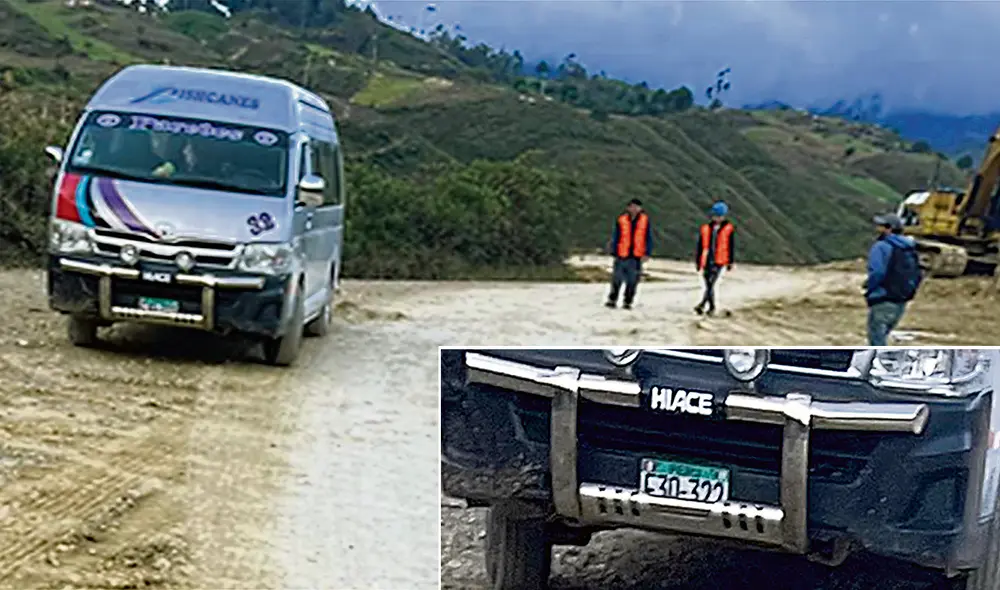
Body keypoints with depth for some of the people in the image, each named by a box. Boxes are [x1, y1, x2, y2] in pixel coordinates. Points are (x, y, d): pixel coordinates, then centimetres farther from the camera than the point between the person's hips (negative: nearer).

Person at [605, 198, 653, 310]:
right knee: (617, 279, -1)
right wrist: (614, 253, 1)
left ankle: (627, 302, 13)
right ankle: (612, 300, 10)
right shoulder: (621, 220, 0)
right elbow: (615, 237, 4)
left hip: (637, 256, 1)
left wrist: (647, 253, -1)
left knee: (632, 281, 4)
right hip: (622, 256, -1)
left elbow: (648, 238, 6)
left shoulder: (645, 220, 3)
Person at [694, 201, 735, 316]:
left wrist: (730, 262, 5)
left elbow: (731, 246, 4)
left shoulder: (729, 229, -1)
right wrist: (697, 261, 11)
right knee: (708, 285, 10)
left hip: (720, 262, -4)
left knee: (712, 284, -16)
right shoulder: (705, 228, 6)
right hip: (707, 262, 4)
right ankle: (711, 307, 24)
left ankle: (702, 305, -24)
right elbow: (699, 246, 11)